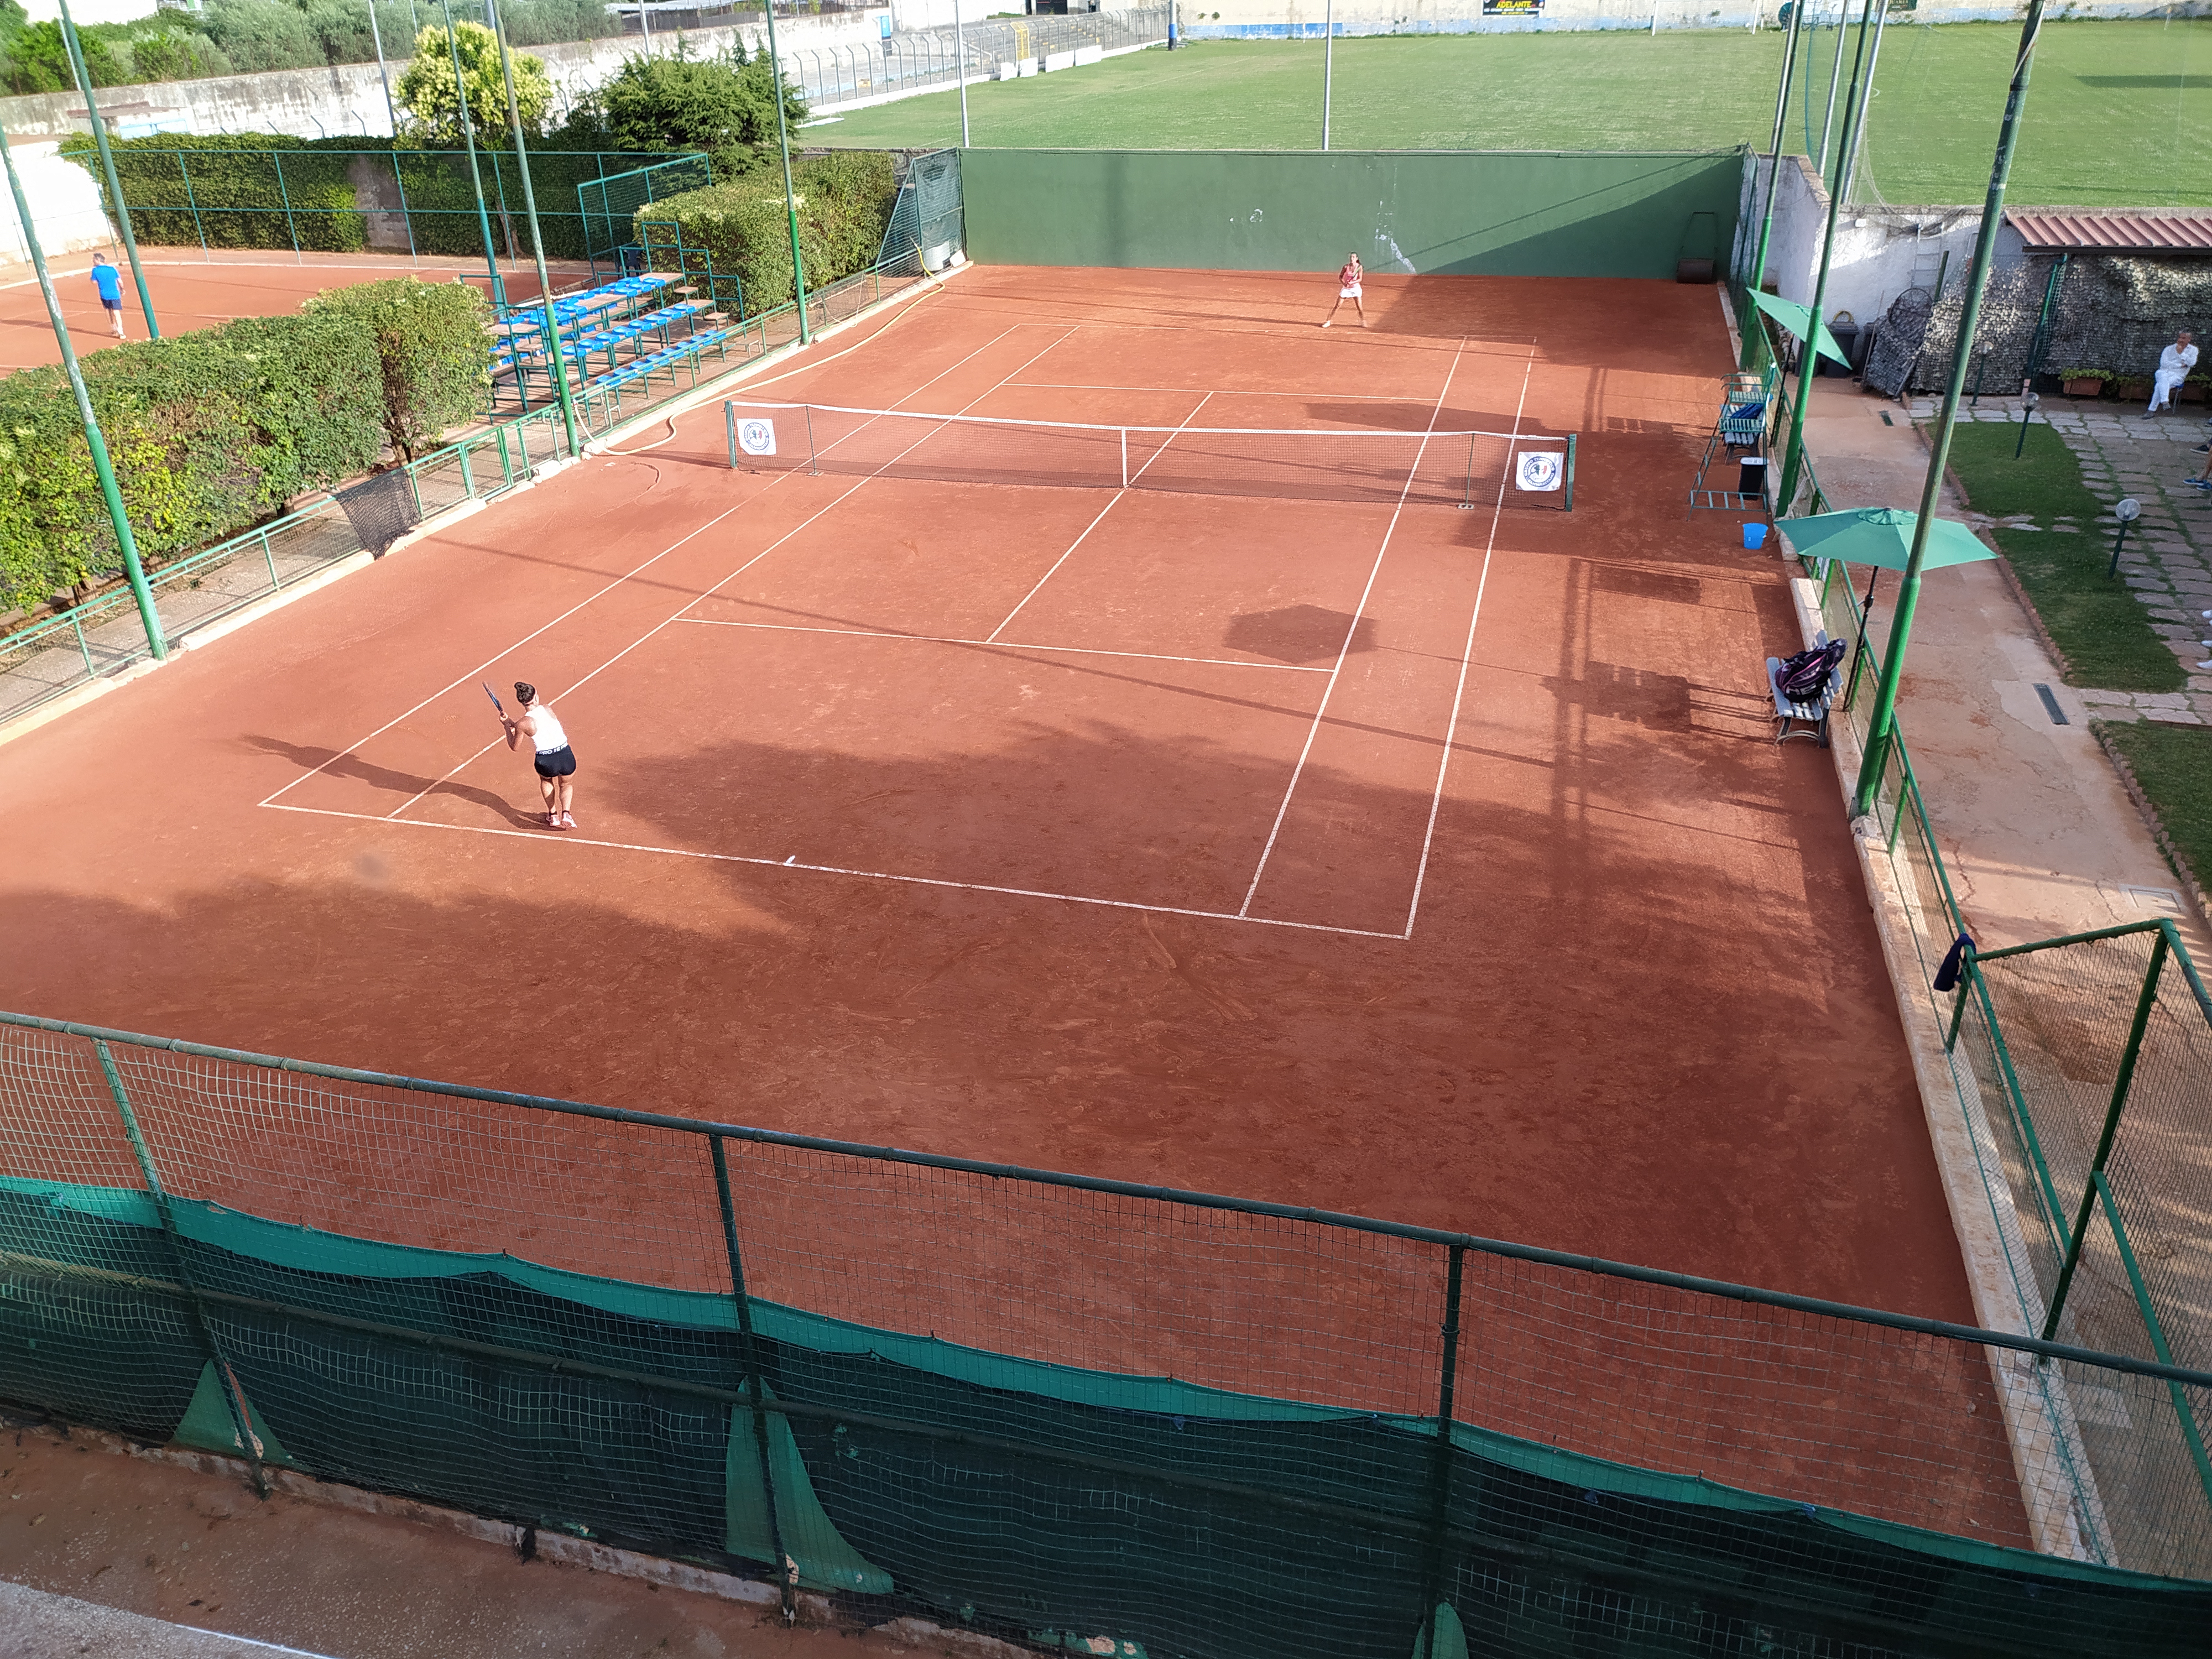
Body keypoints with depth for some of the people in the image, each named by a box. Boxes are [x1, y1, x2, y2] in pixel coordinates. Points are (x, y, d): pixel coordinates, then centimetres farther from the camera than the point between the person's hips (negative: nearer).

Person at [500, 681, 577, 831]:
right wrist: (513, 723, 22)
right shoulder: (547, 708, 1)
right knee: (566, 785, 31)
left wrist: (507, 726, 19)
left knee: (546, 781, 37)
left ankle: (553, 815, 33)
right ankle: (566, 814, 6)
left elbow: (514, 747, 10)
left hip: (545, 763, -1)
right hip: (566, 756, 1)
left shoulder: (522, 724, -8)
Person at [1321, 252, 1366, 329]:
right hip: (1346, 288, 1)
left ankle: (1363, 322, 15)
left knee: (1359, 307, -4)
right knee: (1337, 305, -3)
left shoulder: (1359, 267, -9)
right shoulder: (1346, 267, -7)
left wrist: (1352, 282, -29)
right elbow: (1340, 277, -2)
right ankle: (1329, 321, 5)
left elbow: (1360, 279, -12)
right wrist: (1344, 283, -20)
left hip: (1355, 288, -1)